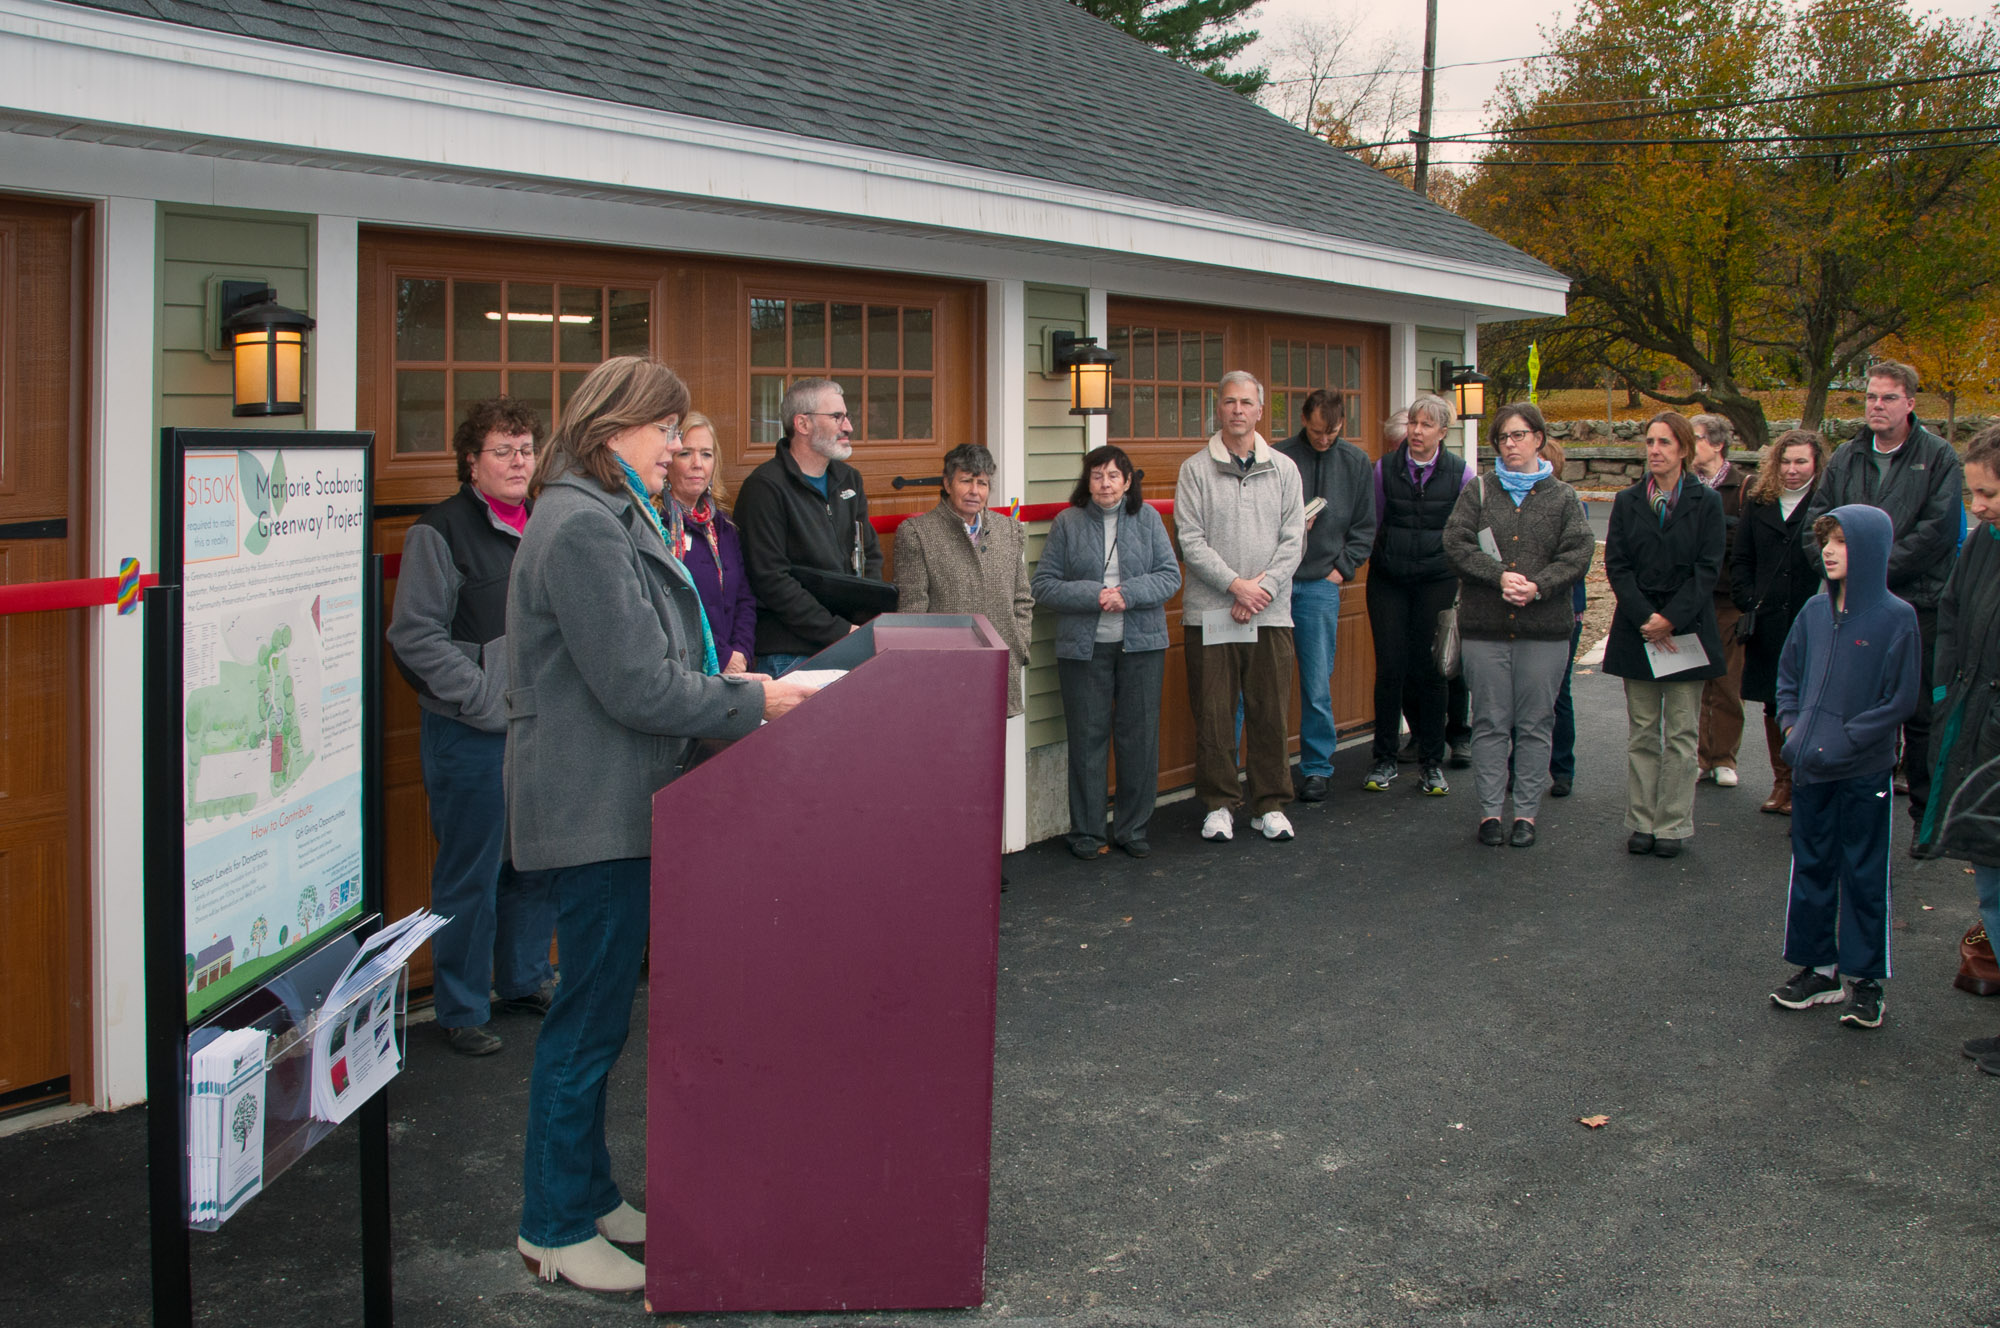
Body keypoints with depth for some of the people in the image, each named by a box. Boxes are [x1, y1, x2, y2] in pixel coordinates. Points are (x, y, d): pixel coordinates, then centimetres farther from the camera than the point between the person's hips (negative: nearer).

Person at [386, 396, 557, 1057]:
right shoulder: (441, 532, -8)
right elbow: (417, 636, -14)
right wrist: (492, 699, -18)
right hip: (471, 734, -7)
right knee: (471, 873, 1)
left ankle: (524, 978, 31)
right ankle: (462, 1009, 12)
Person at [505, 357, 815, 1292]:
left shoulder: (610, 519, 17)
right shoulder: (582, 528, -18)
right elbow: (636, 685, -21)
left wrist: (725, 683, 8)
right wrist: (751, 704, -11)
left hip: (614, 803, 11)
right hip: (593, 811, -11)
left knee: (596, 1012, 16)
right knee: (591, 1016, -1)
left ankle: (588, 1197, 28)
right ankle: (555, 1230, 11)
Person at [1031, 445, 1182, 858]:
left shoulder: (1147, 518, 4)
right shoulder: (1067, 522, 1)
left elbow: (1170, 576, 0)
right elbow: (1044, 586, -3)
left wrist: (1128, 594, -16)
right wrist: (1093, 596, -16)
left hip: (1141, 644, 1)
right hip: (1084, 647, -1)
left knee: (1139, 738, 5)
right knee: (1087, 738, 4)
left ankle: (1132, 828, 18)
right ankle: (1087, 831, 14)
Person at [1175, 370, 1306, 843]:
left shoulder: (1283, 469, 9)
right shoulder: (1195, 469, 2)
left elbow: (1293, 539, 3)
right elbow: (1190, 541, -5)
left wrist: (1262, 588, -10)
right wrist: (1236, 584, -13)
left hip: (1271, 612, 2)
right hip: (1210, 612, -2)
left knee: (1271, 712, 5)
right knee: (1213, 713, 2)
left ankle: (1270, 804, 16)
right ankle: (1219, 804, 14)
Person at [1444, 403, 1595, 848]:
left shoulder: (1563, 497, 8)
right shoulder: (1477, 491, 9)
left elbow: (1579, 553, -2)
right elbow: (1456, 544, -2)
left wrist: (1537, 586, -16)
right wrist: (1499, 577, -15)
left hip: (1545, 628, 0)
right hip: (1484, 626, 0)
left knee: (1535, 723, 3)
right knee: (1490, 722, 3)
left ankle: (1526, 812, 10)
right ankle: (1490, 811, 9)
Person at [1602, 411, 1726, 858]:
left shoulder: (1705, 502, 0)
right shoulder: (1627, 501, 6)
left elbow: (1708, 569, -5)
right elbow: (1616, 565, 1)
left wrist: (1671, 618, -14)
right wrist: (1645, 618, -12)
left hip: (1686, 630, -2)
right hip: (1637, 630, 2)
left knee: (1681, 733, 2)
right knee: (1641, 732, 6)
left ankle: (1673, 825, 8)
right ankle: (1642, 821, 12)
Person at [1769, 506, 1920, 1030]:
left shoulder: (1896, 617, -11)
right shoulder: (1815, 611, 3)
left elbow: (1900, 699, -12)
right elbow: (1788, 673, 16)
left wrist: (1843, 740, -16)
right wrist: (1792, 725, 2)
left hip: (1864, 772, -5)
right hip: (1811, 769, 5)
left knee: (1864, 875, 5)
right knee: (1812, 867, 12)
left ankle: (1866, 978, 16)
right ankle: (1818, 968, 23)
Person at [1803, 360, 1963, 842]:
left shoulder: (1939, 458, -3)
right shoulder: (1846, 457, 11)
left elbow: (1938, 530, -12)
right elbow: (1816, 520, 11)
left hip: (1917, 607, -4)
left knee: (1921, 719, 1)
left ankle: (1927, 817, 11)